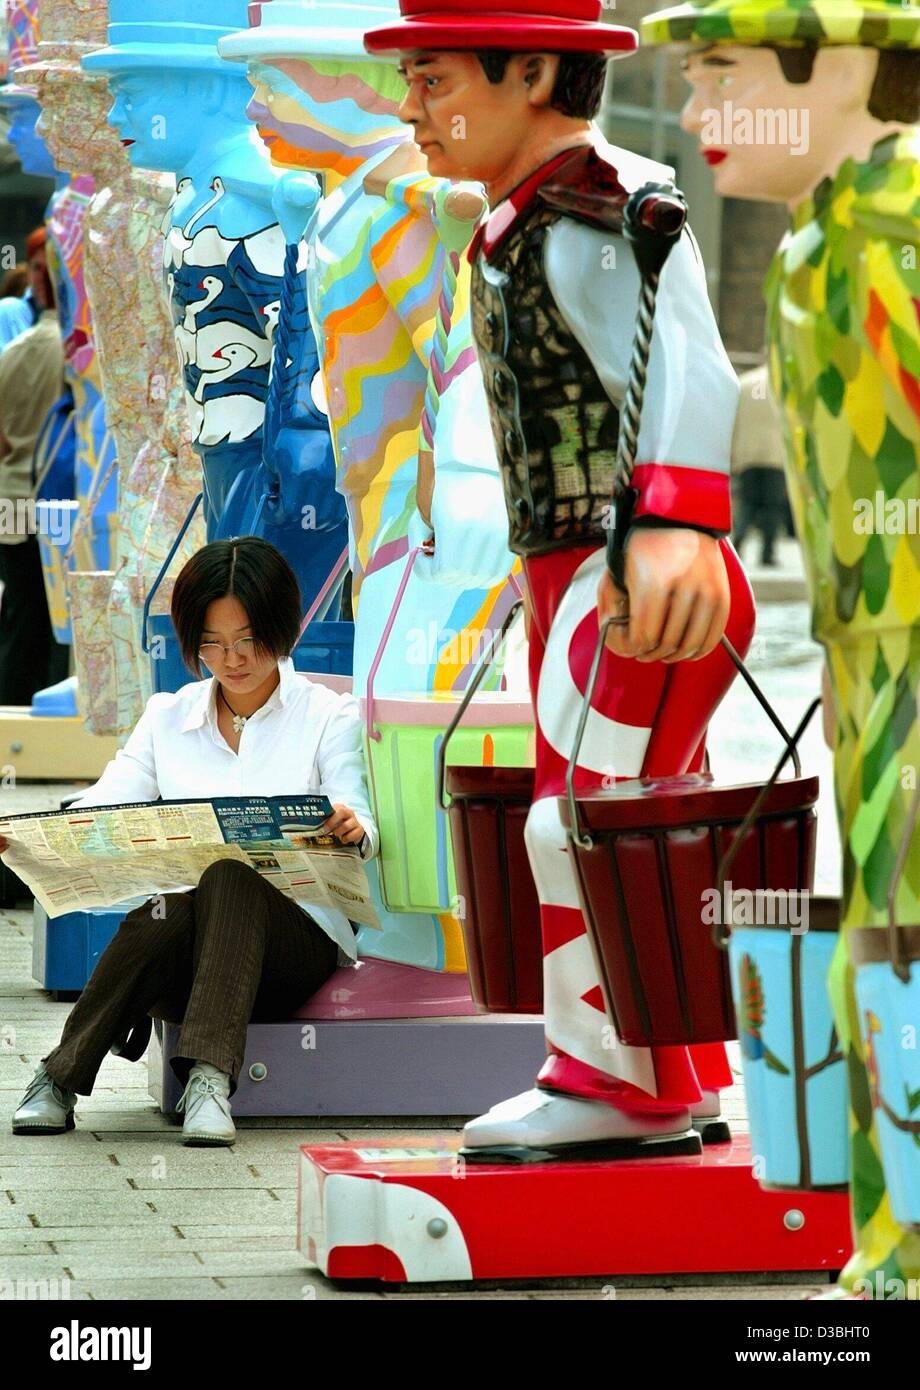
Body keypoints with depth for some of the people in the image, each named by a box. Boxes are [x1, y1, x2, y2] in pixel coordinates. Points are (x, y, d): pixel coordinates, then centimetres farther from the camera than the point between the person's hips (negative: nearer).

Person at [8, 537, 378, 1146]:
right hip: (181, 942, 2)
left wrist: (351, 830, -33)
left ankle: (209, 1078, -46)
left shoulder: (328, 716, 8)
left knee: (228, 875, -36)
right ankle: (60, 1081, -29)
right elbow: (105, 807, 3)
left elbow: (361, 831, -6)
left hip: (298, 939, -2)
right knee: (156, 922, -36)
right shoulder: (168, 718, 17)